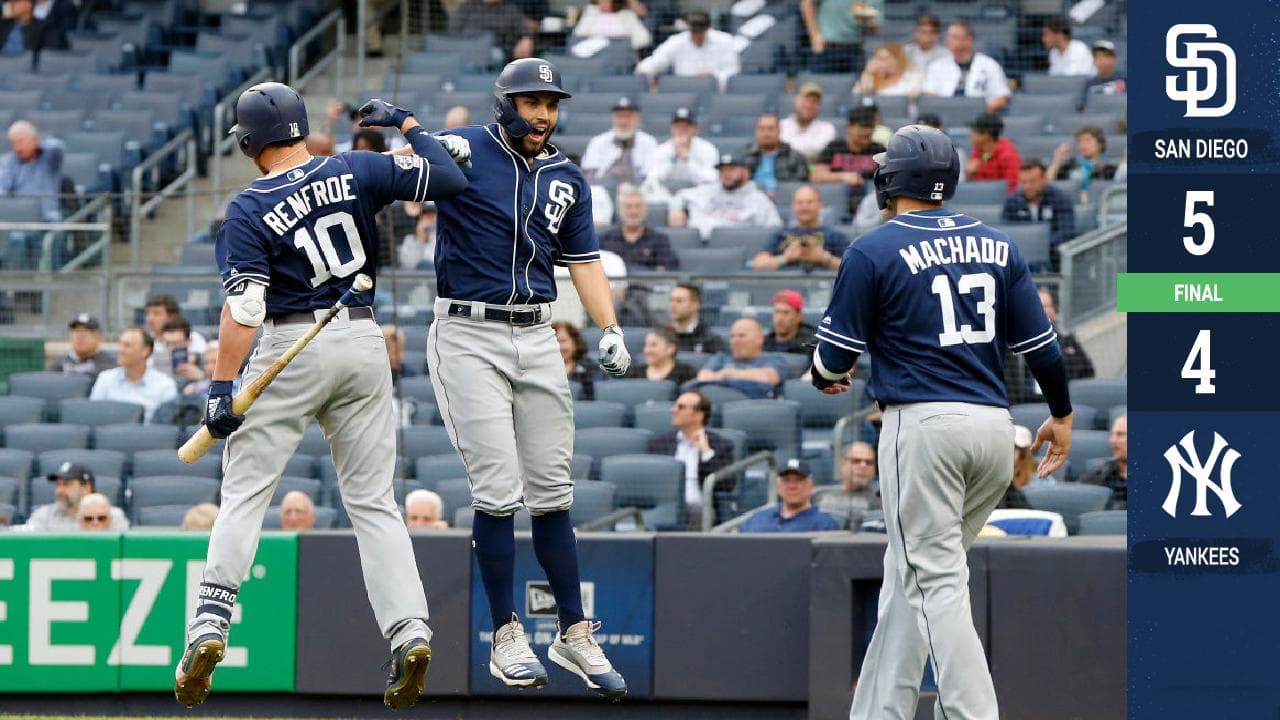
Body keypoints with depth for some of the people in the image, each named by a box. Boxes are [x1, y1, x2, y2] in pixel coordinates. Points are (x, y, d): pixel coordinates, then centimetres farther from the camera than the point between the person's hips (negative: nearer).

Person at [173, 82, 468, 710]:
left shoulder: (250, 210, -8)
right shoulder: (354, 172, -1)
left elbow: (242, 308, -14)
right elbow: (448, 177, -2)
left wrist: (222, 387, -13)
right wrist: (404, 125, 13)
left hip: (292, 351, -3)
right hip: (364, 343, 3)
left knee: (245, 492, 4)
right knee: (373, 500, 7)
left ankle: (210, 626, -7)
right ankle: (409, 630, -8)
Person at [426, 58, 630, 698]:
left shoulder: (566, 179, 11)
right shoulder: (463, 152, -4)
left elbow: (584, 262, 14)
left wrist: (609, 329, 0)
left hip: (537, 338, 5)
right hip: (468, 337, -4)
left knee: (551, 494, 8)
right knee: (499, 491, -8)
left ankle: (575, 634, 15)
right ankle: (506, 637, 2)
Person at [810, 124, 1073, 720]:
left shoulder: (873, 252, -5)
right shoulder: (997, 246, 10)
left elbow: (836, 355, -2)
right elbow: (1039, 342, 10)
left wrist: (825, 377, 22)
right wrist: (1061, 414, 25)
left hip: (923, 424, -6)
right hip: (994, 425, 6)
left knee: (936, 582, -7)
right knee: (910, 572, 16)